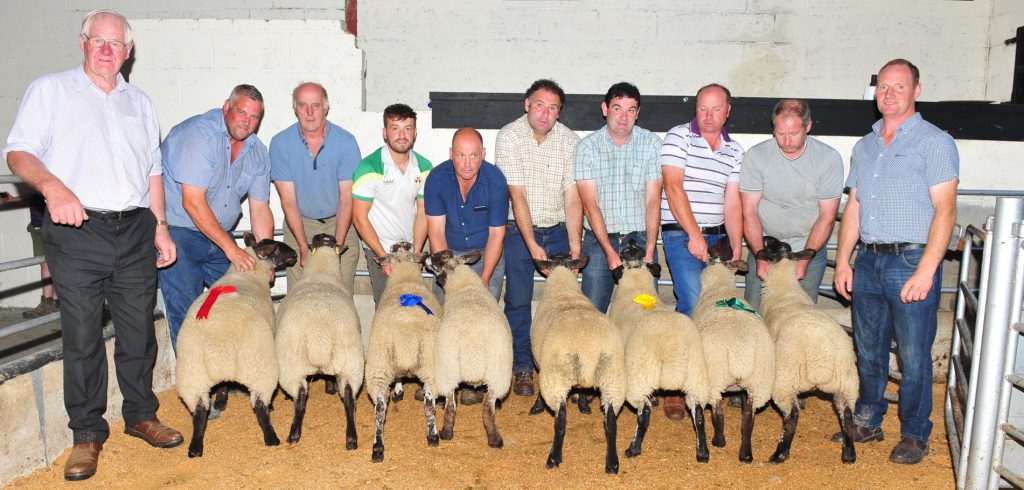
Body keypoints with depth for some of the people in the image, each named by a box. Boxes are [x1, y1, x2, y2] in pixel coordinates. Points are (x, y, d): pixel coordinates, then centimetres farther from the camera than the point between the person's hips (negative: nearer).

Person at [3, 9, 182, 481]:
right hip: (77, 232, -3)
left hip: (135, 231, 4)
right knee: (81, 336, 0)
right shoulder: (51, 89, 6)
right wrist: (52, 185, -24)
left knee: (139, 330, 8)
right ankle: (87, 433, 12)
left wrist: (160, 227, 13)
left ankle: (141, 415, 22)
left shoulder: (139, 101, 18)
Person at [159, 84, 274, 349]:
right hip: (177, 232, -7)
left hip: (218, 235, 7)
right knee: (188, 315, -9)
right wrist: (231, 248, -23)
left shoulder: (258, 153, 4)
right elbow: (192, 202, -24)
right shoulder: (200, 133, -19)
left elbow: (260, 210, 6)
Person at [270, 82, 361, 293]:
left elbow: (347, 199, -11)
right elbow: (289, 200, -10)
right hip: (299, 223, 1)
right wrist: (304, 246, -17)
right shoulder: (280, 143, -10)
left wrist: (337, 246, -18)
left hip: (340, 222, 0)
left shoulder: (346, 141, -11)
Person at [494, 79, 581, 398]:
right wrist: (532, 245, -24)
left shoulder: (570, 141, -5)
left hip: (558, 230, 2)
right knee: (518, 300, -1)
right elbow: (518, 195, -18)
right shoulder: (509, 137, -12)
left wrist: (575, 245, -18)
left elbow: (572, 197, -8)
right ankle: (522, 368, 13)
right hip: (518, 229, -2)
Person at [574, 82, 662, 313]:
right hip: (598, 240, -1)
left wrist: (650, 251, -11)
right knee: (592, 310, -3)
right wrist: (609, 251, -15)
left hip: (641, 238, 1)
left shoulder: (652, 143, 1)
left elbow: (653, 201, -2)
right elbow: (590, 204, -7)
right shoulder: (587, 146, -2)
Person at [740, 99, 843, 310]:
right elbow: (749, 212, -8)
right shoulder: (755, 156, -9)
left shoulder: (829, 158, -9)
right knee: (753, 311, 0)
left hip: (810, 248, 0)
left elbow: (827, 217, -7)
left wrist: (804, 259, -14)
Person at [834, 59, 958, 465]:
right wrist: (842, 261, 8)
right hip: (868, 262, 6)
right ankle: (868, 422, 28)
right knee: (868, 351, 13)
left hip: (912, 262, -5)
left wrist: (925, 270, -18)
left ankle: (915, 435, 17)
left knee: (913, 356, 1)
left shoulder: (934, 142, -3)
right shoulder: (864, 146, 16)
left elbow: (945, 210, -10)